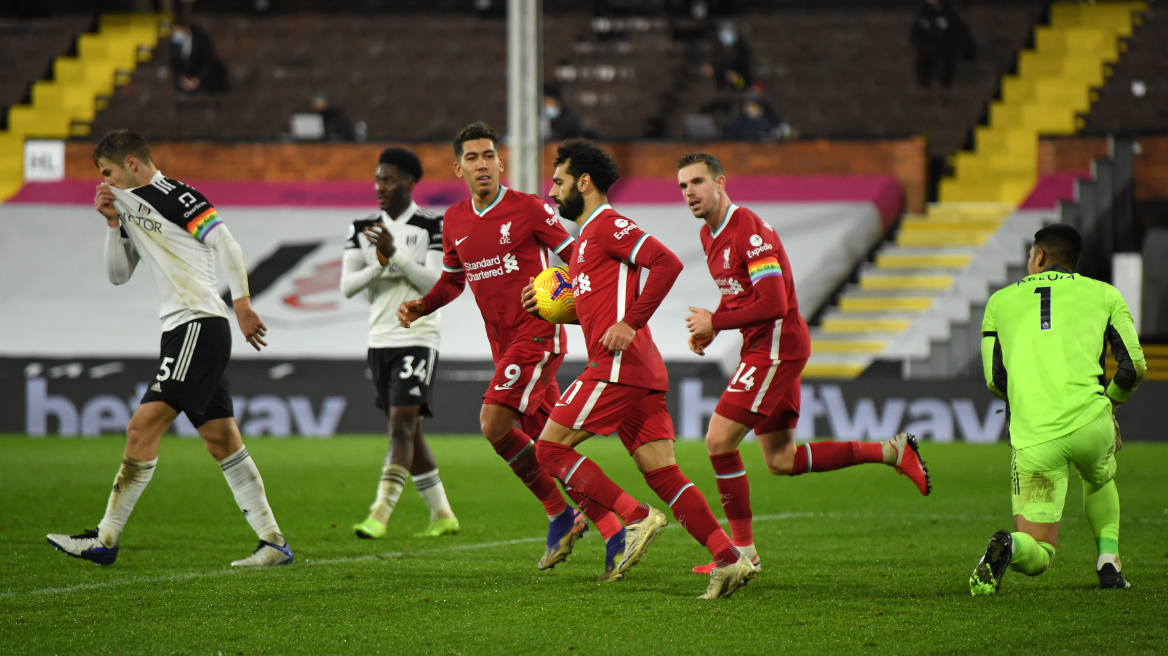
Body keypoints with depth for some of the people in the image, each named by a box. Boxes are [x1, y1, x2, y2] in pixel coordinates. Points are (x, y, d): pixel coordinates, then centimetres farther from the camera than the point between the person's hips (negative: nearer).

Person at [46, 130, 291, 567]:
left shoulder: (175, 195, -8)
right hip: (181, 332, 10)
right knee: (223, 443, 8)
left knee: (143, 428, -14)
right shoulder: (131, 206, 19)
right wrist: (113, 223, 7)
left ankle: (106, 540, -14)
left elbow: (225, 245, -13)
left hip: (200, 325, -10)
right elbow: (118, 275, 19)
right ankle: (273, 543, 9)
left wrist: (241, 303, -18)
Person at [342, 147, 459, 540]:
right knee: (408, 433, 11)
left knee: (402, 426, -15)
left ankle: (381, 513, -22)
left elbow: (435, 283, -13)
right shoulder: (363, 230, 9)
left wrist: (396, 254, -22)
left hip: (417, 338, -6)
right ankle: (442, 514, 20)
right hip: (380, 341, 6)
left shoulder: (432, 227, -4)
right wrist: (380, 265, -15)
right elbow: (347, 286, 2)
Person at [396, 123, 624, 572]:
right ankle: (613, 533, 11)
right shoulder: (454, 222, 10)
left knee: (494, 423, -19)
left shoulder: (528, 209, -8)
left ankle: (560, 515, -4)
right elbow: (452, 280, 25)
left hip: (538, 335, -7)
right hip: (504, 345, 7)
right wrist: (420, 307, 7)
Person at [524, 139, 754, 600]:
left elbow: (666, 263, -18)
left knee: (550, 448, -5)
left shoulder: (607, 225, -5)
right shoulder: (589, 235, 26)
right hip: (642, 372, 10)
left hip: (618, 365, -10)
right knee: (662, 473, 2)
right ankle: (728, 558, -8)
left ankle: (636, 517, -11)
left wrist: (630, 323, -20)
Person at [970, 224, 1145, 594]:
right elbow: (1133, 366, 10)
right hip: (1089, 421, 0)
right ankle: (1108, 562, 18)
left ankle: (1007, 548, -26)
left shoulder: (1000, 301, 20)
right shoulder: (1104, 294, 16)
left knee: (1038, 556, 7)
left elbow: (995, 380, 18)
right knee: (1100, 480, 37)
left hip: (1031, 436, 0)